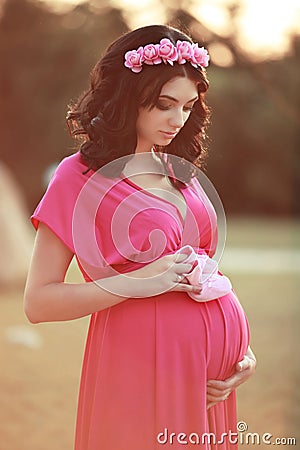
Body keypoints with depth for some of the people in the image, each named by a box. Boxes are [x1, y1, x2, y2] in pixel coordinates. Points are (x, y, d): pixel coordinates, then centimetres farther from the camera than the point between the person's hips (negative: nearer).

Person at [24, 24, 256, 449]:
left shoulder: (180, 171, 13)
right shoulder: (80, 176, -5)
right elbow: (38, 303, -9)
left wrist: (244, 351, 6)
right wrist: (137, 283, -18)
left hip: (215, 365, 6)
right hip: (145, 362, -6)